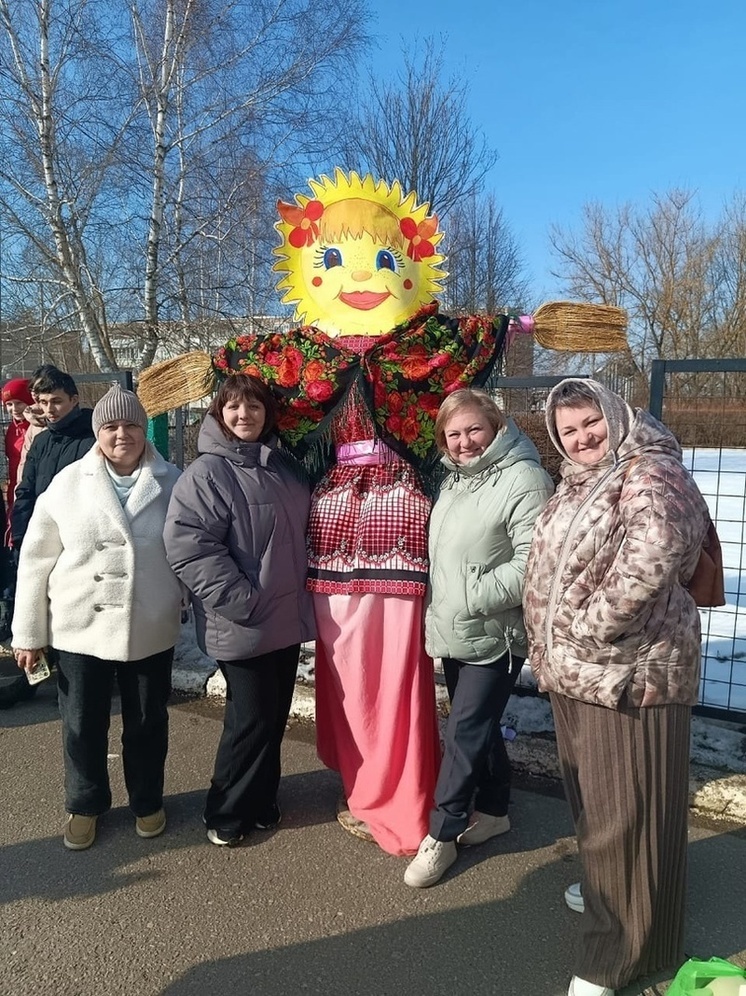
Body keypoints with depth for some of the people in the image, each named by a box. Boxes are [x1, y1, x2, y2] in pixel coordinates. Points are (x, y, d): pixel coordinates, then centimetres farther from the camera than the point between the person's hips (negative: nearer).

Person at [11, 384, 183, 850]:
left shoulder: (173, 483, -4)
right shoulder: (67, 484, -5)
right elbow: (37, 561, -2)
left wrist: (192, 606, 0)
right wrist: (28, 633, -1)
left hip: (151, 631, 0)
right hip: (80, 629, 0)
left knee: (147, 722, 15)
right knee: (83, 725, 13)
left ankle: (148, 801, 38)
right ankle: (85, 805, 37)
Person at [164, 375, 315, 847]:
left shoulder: (286, 466, 9)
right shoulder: (206, 473, -13)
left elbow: (305, 530, 24)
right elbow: (189, 546, -20)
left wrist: (301, 588, 15)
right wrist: (241, 600, -21)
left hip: (288, 617, 7)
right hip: (242, 624, -7)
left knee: (275, 716, 16)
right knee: (251, 720, 1)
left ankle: (260, 802, 35)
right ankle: (226, 815, 23)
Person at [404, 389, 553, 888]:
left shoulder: (524, 479, -16)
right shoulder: (454, 480, 11)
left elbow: (533, 562, -23)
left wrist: (473, 597, -22)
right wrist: (439, 610, 12)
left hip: (494, 635, -8)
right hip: (453, 632, 8)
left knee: (466, 731, 0)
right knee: (479, 725, 19)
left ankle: (442, 834, 14)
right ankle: (494, 810, 37)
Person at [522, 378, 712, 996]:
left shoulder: (650, 475, -15)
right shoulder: (577, 483, 14)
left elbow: (649, 564, -30)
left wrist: (585, 628, -20)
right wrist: (549, 644, 14)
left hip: (627, 671, -9)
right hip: (575, 670, 9)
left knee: (624, 806, 3)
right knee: (589, 793, 23)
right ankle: (604, 887, 46)